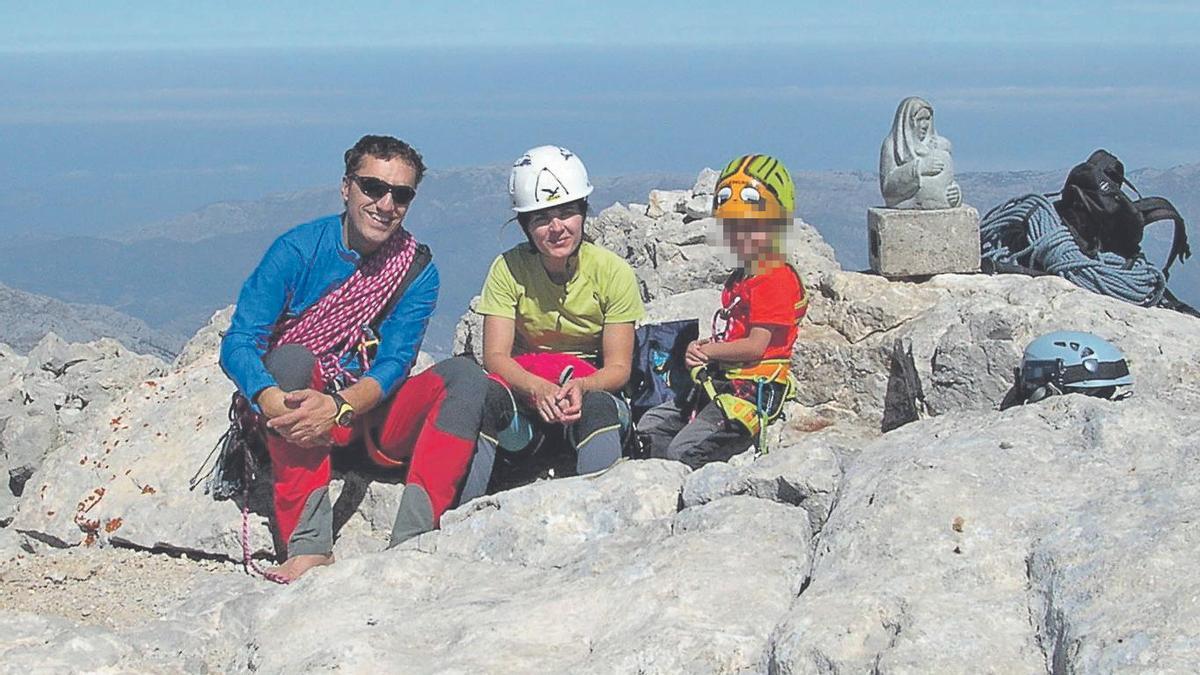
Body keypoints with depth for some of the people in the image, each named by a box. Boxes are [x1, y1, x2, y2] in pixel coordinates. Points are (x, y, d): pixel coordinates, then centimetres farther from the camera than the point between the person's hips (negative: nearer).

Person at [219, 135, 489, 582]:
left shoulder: (417, 269, -3)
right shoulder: (298, 250, -11)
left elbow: (394, 364, -12)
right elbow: (237, 345, -17)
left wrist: (339, 406, -34)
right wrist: (276, 405, -38)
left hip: (370, 415, 3)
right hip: (301, 410, -2)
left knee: (464, 375, -18)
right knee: (291, 359, -32)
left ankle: (411, 540, -34)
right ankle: (309, 545, -37)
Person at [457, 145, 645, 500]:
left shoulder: (613, 272, -8)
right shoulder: (508, 269, -6)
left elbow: (618, 368, -10)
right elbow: (495, 356, -12)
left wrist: (580, 387, -33)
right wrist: (539, 389, -33)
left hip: (592, 389, -1)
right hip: (524, 391, 1)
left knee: (597, 406, -36)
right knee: (486, 394, -32)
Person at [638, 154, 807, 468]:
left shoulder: (777, 280, -13)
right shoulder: (737, 280, 19)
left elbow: (755, 346, -19)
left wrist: (706, 351, -7)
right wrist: (700, 350, -1)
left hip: (751, 393, -11)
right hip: (720, 384, 11)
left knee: (683, 451, -21)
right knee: (650, 426, 10)